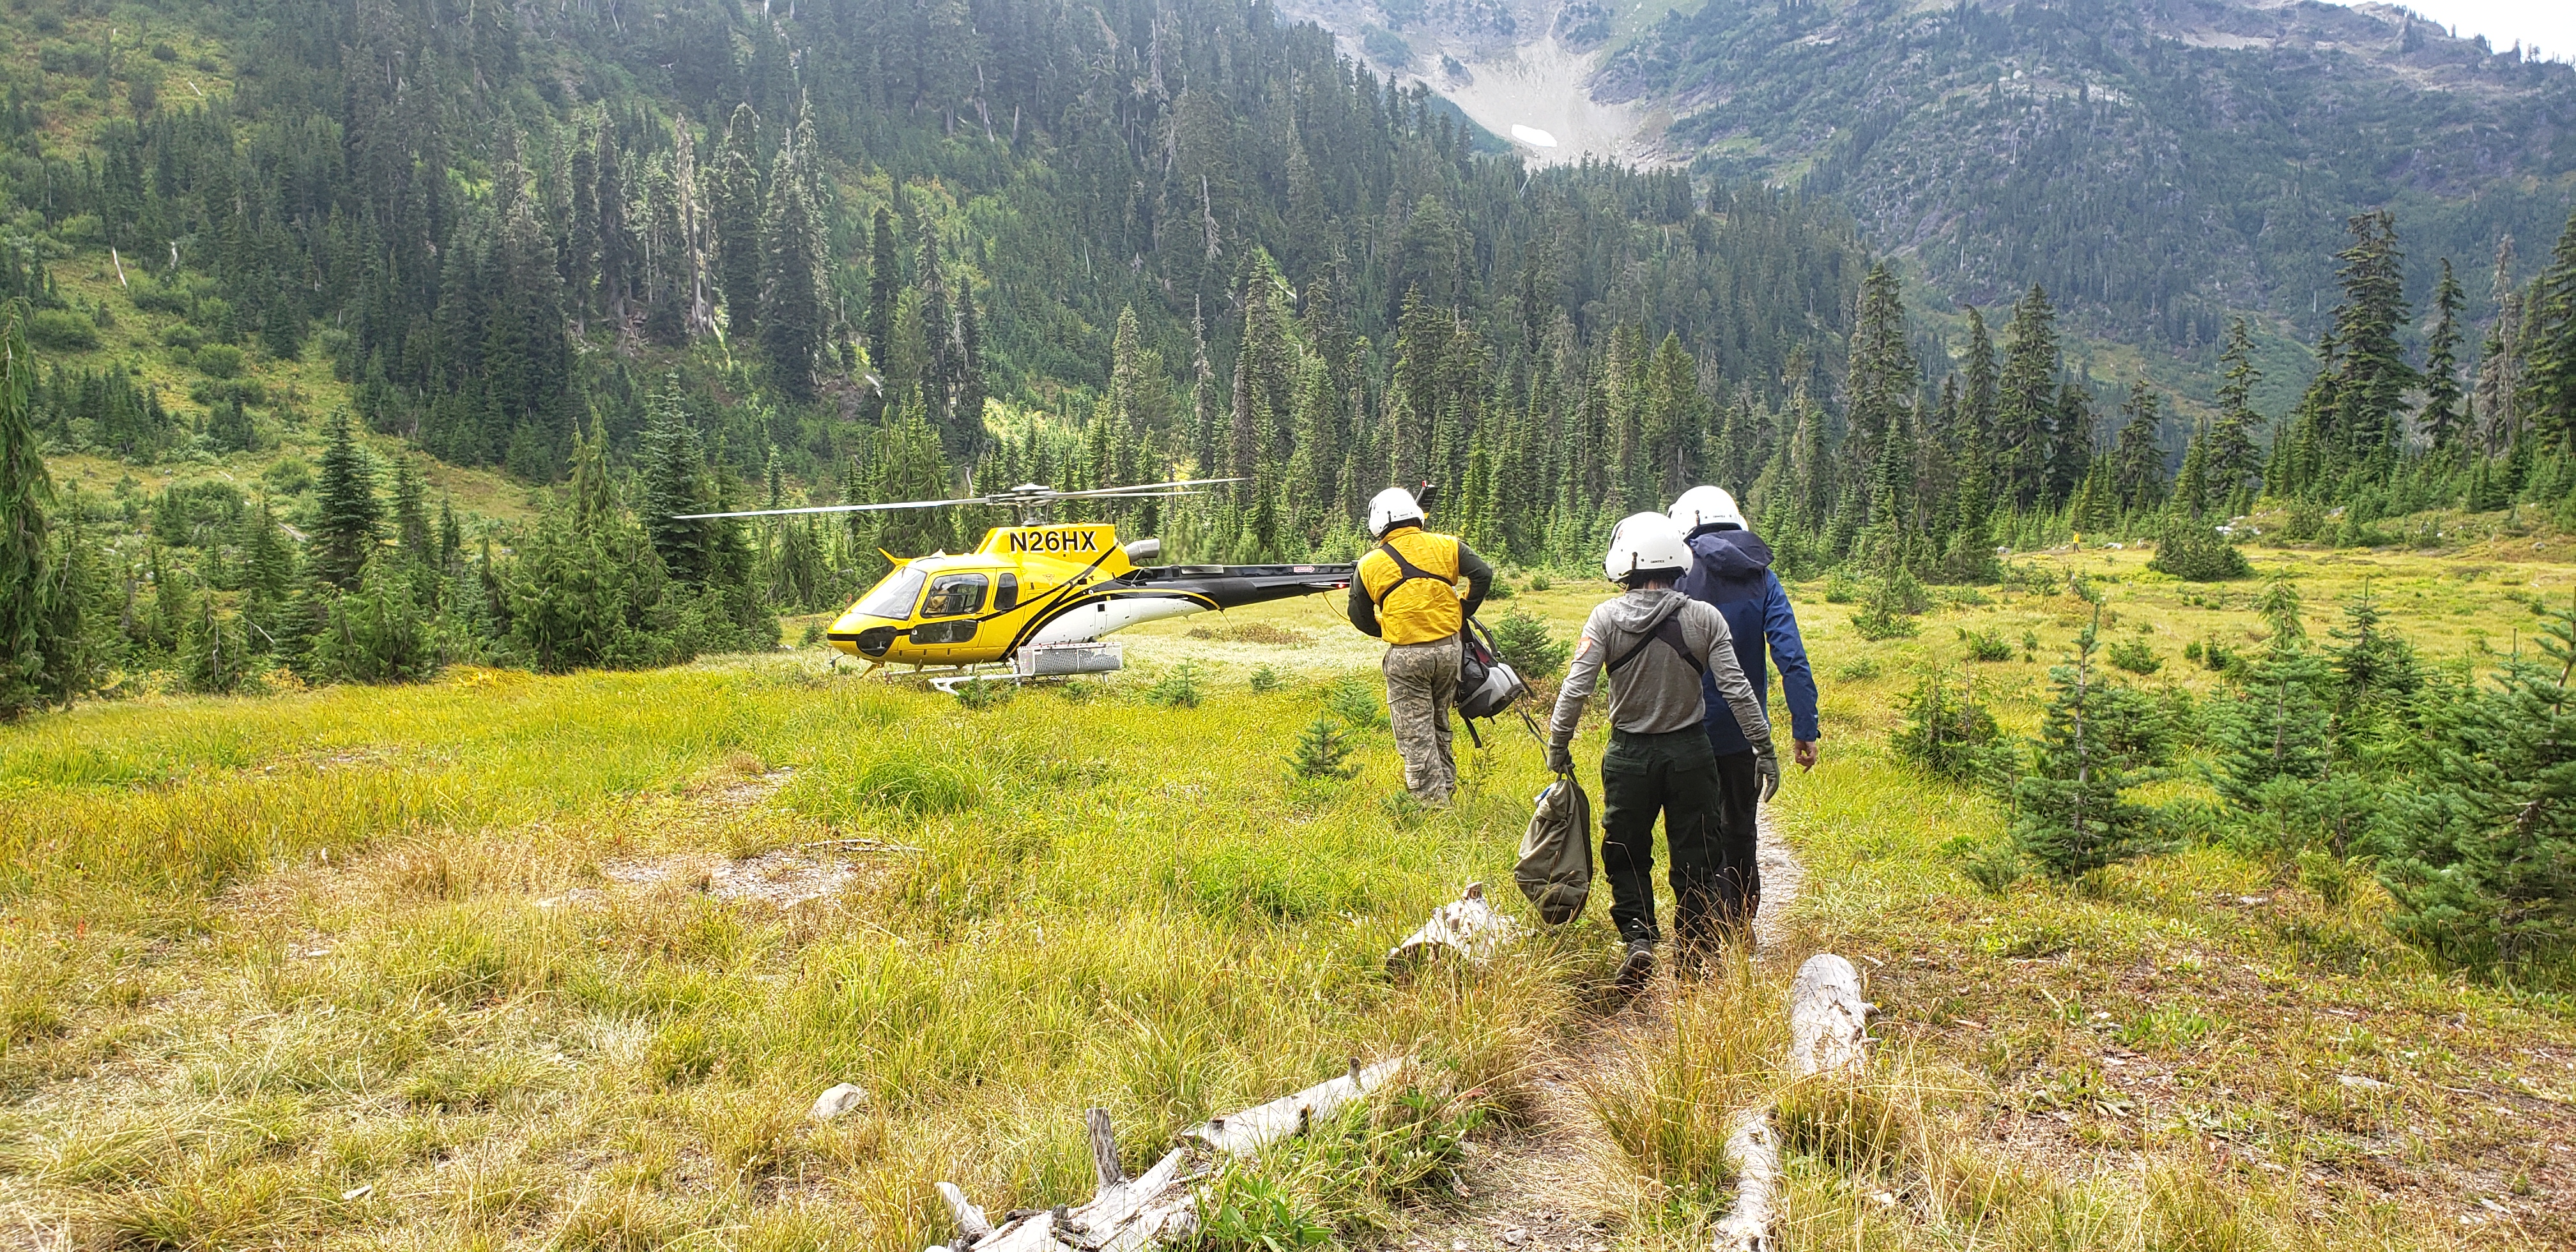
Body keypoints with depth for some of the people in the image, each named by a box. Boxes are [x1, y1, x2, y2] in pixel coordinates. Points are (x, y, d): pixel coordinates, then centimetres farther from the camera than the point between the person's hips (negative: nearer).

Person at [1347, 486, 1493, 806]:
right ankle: (1446, 784, 31)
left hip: (1406, 656, -3)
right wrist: (1463, 613, 9)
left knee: (1415, 734, 5)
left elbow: (1360, 618, 6)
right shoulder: (1446, 546, 1)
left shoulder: (1370, 565, -1)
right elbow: (1483, 575, -3)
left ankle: (1433, 800, 5)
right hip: (1449, 648, 4)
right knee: (1439, 723, 22)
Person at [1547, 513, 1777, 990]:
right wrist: (1763, 747, 0)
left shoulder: (1606, 618, -9)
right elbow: (1736, 688, -8)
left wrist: (1557, 745, -1)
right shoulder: (1704, 617, -7)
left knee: (1627, 855, 16)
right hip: (1690, 753, 1)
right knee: (1694, 860, 12)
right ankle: (1695, 956, 17)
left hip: (1629, 754, 0)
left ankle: (1638, 937, 0)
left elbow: (1575, 688, -12)